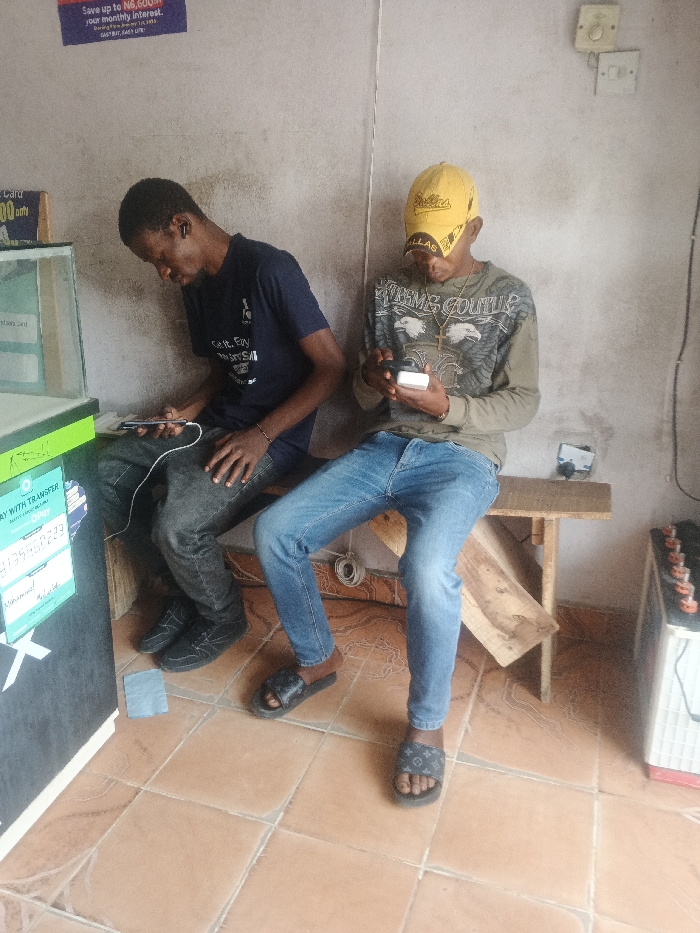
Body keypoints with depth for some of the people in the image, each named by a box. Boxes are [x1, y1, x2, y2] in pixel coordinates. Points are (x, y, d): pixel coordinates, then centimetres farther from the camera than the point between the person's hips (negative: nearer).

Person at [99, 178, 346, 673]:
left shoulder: (270, 270, -16)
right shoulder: (196, 285, 10)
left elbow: (331, 366, -18)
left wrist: (261, 435, -22)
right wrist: (189, 411, 0)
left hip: (273, 435, -8)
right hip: (216, 421, 9)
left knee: (177, 525, -26)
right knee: (107, 475, -5)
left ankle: (223, 617, 8)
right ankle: (184, 590, 13)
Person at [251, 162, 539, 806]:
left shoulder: (508, 298, 3)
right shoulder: (391, 291, 14)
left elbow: (523, 401, -1)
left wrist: (447, 405, -18)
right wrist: (371, 382, -9)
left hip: (460, 457, -4)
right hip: (384, 446, 5)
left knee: (427, 569, -35)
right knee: (273, 531, -14)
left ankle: (427, 725, -8)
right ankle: (318, 659, 12)